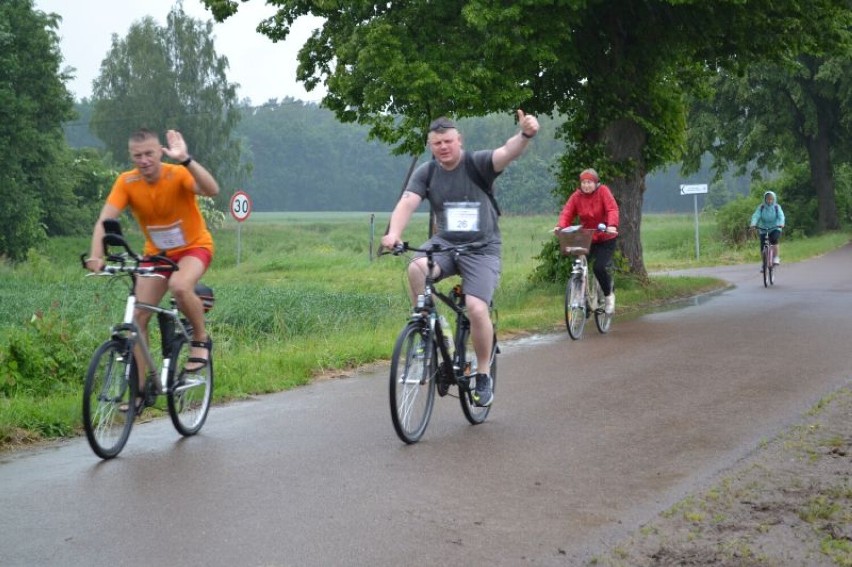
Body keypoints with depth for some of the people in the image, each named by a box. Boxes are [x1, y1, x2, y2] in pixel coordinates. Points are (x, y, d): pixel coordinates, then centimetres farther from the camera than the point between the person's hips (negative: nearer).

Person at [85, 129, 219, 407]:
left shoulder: (178, 174, -24)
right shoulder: (127, 182, -15)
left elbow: (212, 190, -43)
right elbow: (104, 220, -24)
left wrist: (186, 160, -55)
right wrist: (96, 256, -40)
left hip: (194, 246, -4)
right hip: (156, 253, 4)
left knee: (179, 286, -36)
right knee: (139, 315, -6)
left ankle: (201, 339, -8)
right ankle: (138, 389, 4)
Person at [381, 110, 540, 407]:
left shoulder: (477, 164, -7)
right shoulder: (426, 173, 0)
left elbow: (507, 152, -26)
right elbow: (407, 203, -13)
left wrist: (525, 135, -48)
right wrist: (393, 233, -33)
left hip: (481, 249, -2)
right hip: (445, 243, 3)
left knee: (477, 309, -19)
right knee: (416, 268, -30)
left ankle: (483, 376, 3)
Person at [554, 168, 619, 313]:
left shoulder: (603, 191, -10)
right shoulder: (577, 196, -2)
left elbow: (612, 209, -20)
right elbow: (567, 212, -9)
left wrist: (612, 225, -38)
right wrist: (560, 226, -29)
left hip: (605, 238, -3)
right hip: (586, 239, 3)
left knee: (599, 267, -19)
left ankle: (609, 295, 7)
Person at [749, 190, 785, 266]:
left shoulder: (777, 207, -5)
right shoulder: (761, 207, -4)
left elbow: (781, 216, -19)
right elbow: (756, 216, -17)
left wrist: (781, 224, -40)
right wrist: (753, 223, -37)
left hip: (775, 229, -2)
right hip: (763, 230, 2)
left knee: (774, 240, -30)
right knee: (763, 248, -3)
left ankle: (776, 257, -17)